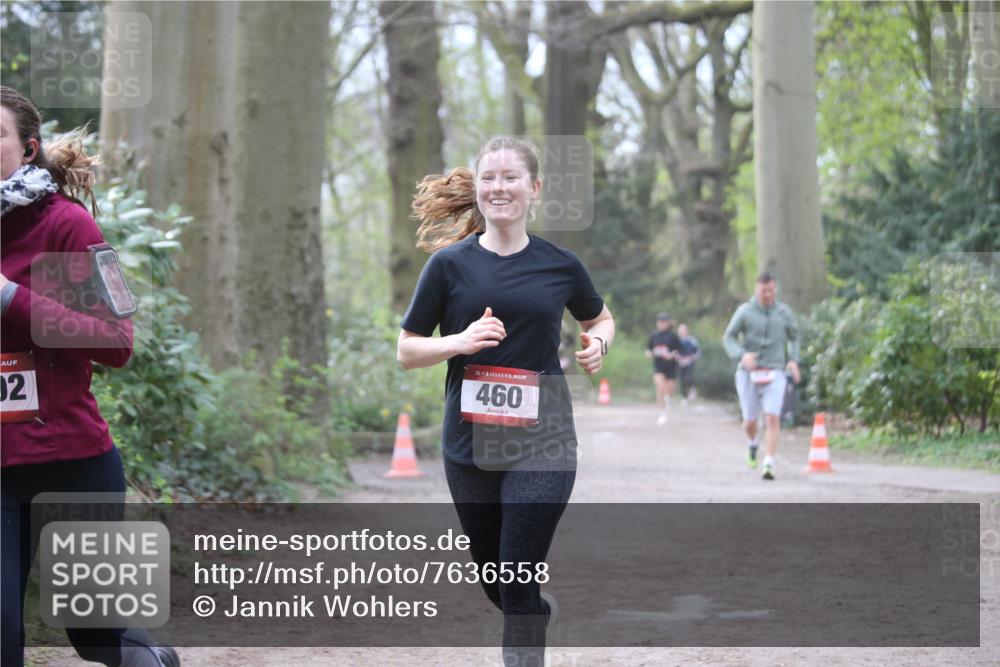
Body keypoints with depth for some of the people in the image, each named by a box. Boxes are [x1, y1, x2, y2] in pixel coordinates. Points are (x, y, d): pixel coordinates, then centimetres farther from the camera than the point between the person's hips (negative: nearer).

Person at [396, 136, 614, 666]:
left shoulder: (560, 265, 2)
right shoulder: (449, 263, -1)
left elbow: (599, 319, 21)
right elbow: (407, 352, 2)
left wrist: (598, 343, -2)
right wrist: (461, 341, -17)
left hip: (542, 444, -2)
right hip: (469, 445, 2)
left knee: (518, 586, -9)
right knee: (494, 580, 15)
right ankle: (542, 611, 48)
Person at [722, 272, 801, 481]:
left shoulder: (784, 312, 4)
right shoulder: (745, 311, -1)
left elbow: (794, 337, 19)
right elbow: (728, 337, 0)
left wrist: (793, 360, 2)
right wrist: (741, 355, -18)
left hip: (774, 372, 0)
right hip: (748, 373, 0)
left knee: (773, 418, -15)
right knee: (750, 421, 8)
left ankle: (769, 464, -15)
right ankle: (752, 444, 42)